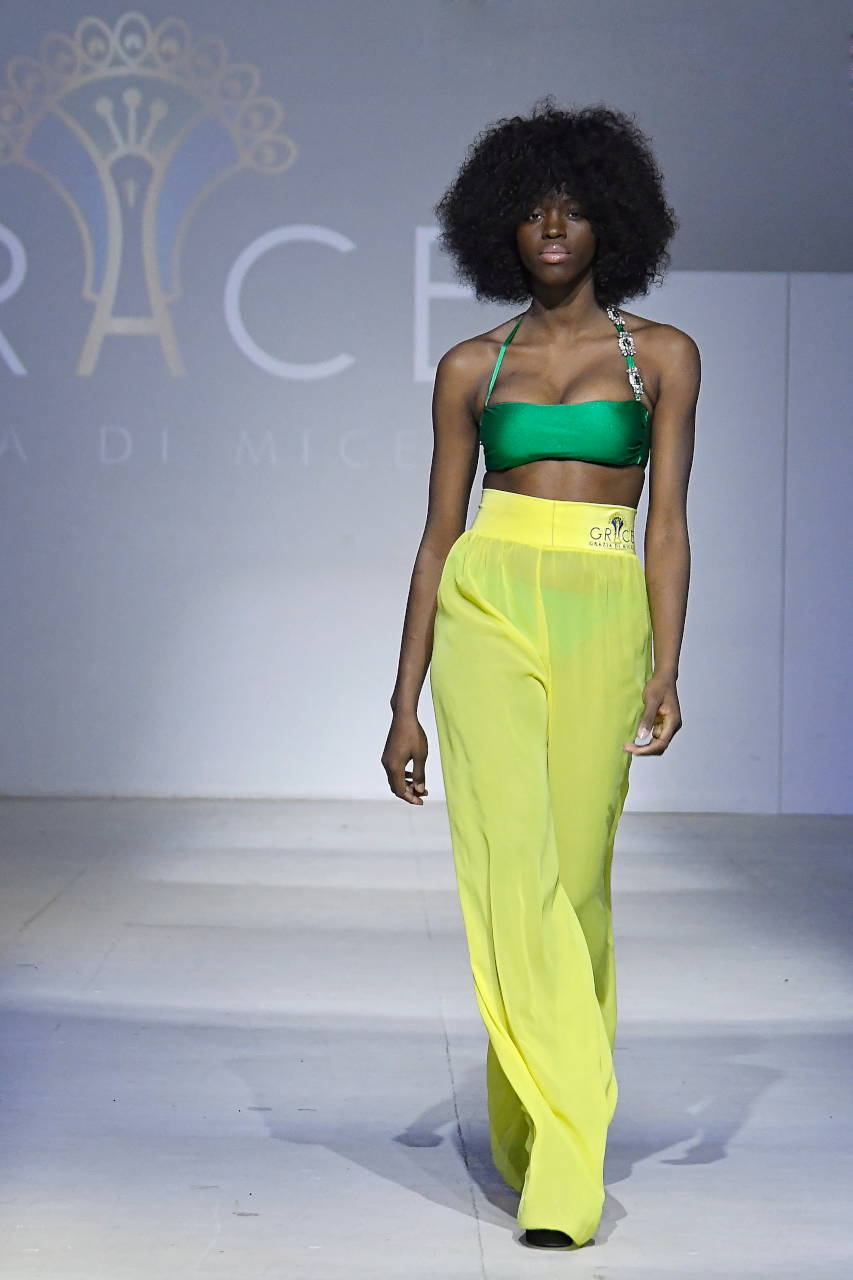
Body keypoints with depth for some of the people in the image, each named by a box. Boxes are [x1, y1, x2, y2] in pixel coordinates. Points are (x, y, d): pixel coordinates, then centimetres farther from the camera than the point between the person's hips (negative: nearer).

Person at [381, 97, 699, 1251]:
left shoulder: (663, 356, 8)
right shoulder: (473, 368, 10)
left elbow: (668, 523, 3)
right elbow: (439, 535, 10)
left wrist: (665, 673, -9)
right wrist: (406, 702, 7)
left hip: (601, 620, 0)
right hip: (488, 609, 0)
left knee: (575, 878, 3)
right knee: (513, 873, -11)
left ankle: (541, 1127, 23)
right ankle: (563, 1162, -9)